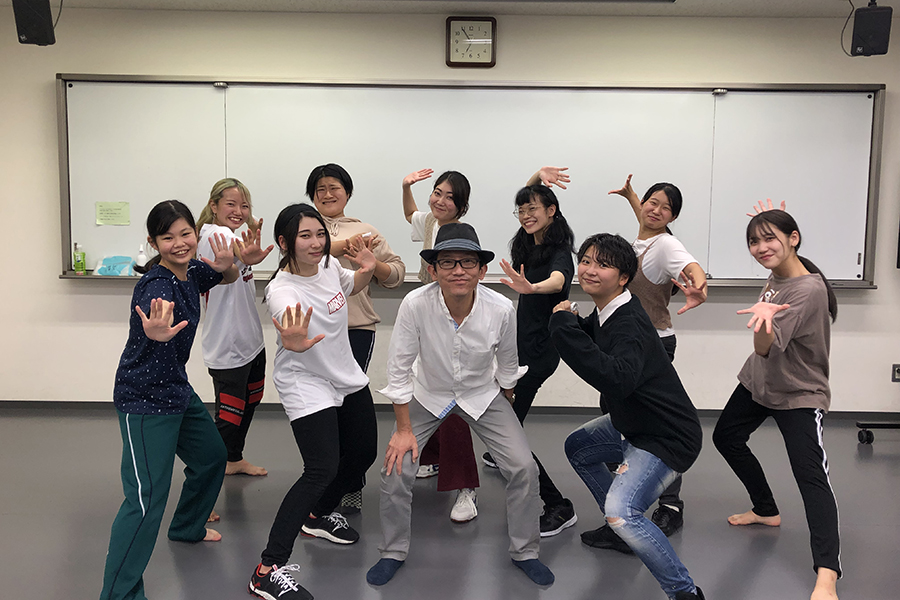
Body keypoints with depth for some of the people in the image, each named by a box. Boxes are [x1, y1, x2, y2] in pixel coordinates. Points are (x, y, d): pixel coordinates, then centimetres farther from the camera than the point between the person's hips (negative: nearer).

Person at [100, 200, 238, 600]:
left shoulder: (191, 271, -1)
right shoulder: (157, 284, -25)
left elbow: (229, 279, 17)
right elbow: (154, 313, -47)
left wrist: (227, 266, -9)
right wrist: (156, 333, -72)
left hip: (177, 388, 9)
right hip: (144, 400, -9)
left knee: (211, 455, 25)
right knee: (146, 499, -13)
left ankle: (188, 526, 48)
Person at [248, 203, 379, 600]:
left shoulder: (329, 264, -6)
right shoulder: (282, 291, -28)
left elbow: (350, 288, 17)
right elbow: (296, 338, -48)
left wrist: (366, 270, -5)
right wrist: (295, 343, -72)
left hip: (347, 378, 8)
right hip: (306, 386, -8)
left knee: (363, 453, 16)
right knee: (322, 470, -19)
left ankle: (320, 515, 43)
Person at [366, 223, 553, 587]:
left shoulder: (501, 309, -26)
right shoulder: (416, 305, -31)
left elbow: (507, 366, -5)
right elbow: (399, 369, -19)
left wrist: (503, 407, 11)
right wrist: (404, 429, -14)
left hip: (482, 394, 1)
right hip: (428, 395, -1)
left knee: (524, 468, -7)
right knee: (396, 467, -11)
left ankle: (525, 551, 18)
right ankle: (393, 552, 16)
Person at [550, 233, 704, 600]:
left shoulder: (629, 325, -29)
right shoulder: (604, 314, -1)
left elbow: (619, 379, -46)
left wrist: (566, 328, -42)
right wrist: (569, 324, -6)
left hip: (667, 438, -10)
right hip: (632, 424, 10)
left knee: (621, 509, -27)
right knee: (577, 448, 26)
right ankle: (621, 530, 36)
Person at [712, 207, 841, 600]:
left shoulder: (809, 290, -27)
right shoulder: (776, 275, -5)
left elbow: (765, 346, -37)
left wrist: (764, 316, -58)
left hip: (798, 394, -9)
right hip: (758, 381, 9)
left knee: (811, 476, -19)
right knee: (726, 437, 20)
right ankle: (766, 511, 38)